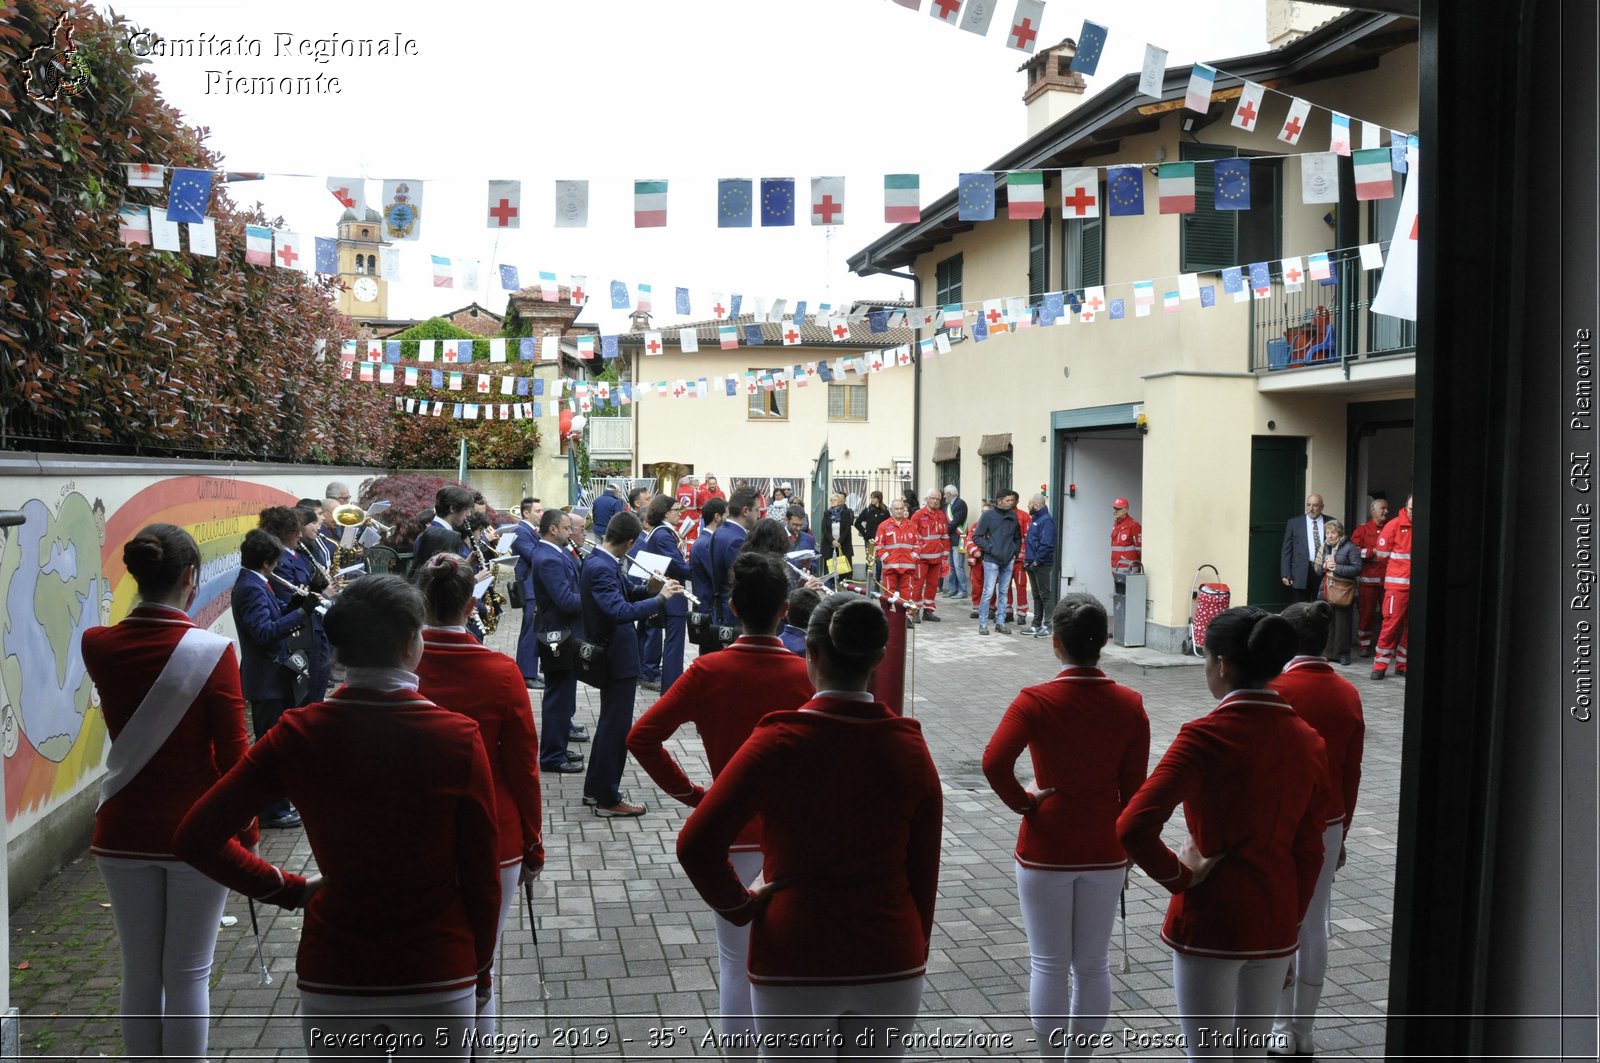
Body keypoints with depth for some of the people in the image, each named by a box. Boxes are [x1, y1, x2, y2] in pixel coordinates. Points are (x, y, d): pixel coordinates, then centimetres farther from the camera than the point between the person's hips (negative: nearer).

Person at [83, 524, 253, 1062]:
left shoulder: (98, 646, -5)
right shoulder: (212, 652, -16)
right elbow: (233, 754, -12)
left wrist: (155, 613, 10)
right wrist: (247, 829, -2)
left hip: (123, 833, 4)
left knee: (139, 974, 14)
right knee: (188, 976, 7)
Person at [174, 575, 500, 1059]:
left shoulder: (298, 734, -10)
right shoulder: (459, 739, -16)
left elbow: (195, 837, -8)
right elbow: (481, 875, -8)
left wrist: (289, 887, 1)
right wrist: (481, 968, 6)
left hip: (332, 976, 2)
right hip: (439, 974, -1)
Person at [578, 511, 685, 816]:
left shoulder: (601, 561, 6)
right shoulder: (601, 568, -24)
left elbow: (621, 594, 16)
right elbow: (620, 611, -35)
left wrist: (646, 589, -1)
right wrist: (660, 598, -29)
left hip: (612, 654, 11)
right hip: (617, 657, -11)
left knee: (610, 722, 21)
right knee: (617, 727, 0)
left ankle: (595, 788, 32)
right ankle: (607, 799, 10)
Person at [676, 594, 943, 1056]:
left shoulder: (778, 743, -13)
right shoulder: (909, 746, -4)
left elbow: (696, 845, -18)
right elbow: (923, 868, 3)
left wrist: (739, 904, -2)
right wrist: (914, 955, 15)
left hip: (794, 966, -2)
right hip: (890, 964, 3)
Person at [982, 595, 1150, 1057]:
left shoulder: (1035, 701, -15)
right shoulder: (1130, 705, -6)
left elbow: (994, 763, -28)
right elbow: (1133, 789, 0)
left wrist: (1023, 802, -10)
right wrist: (1126, 850, 12)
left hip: (1045, 850, -3)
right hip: (1105, 852, 3)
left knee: (1048, 964, 10)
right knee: (1093, 964, 15)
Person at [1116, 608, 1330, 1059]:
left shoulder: (1206, 737, -18)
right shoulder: (1308, 742, 0)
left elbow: (1133, 827, -29)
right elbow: (1309, 852, 7)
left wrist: (1178, 875, -12)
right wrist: (1290, 925, 17)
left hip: (1209, 923, -5)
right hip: (1276, 922, 6)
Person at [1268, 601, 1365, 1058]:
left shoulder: (1274, 691, -16)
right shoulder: (1348, 695, 0)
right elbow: (1352, 774, 5)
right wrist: (1341, 832, 16)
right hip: (1327, 826, 5)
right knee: (1313, 926, 12)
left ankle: (1283, 1028, 15)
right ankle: (1303, 1032, 22)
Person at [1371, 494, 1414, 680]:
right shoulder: (1394, 525, -4)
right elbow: (1383, 554, 4)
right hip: (1398, 584, -3)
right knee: (1391, 623, -4)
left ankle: (1402, 664, 17)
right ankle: (1380, 665, 2)